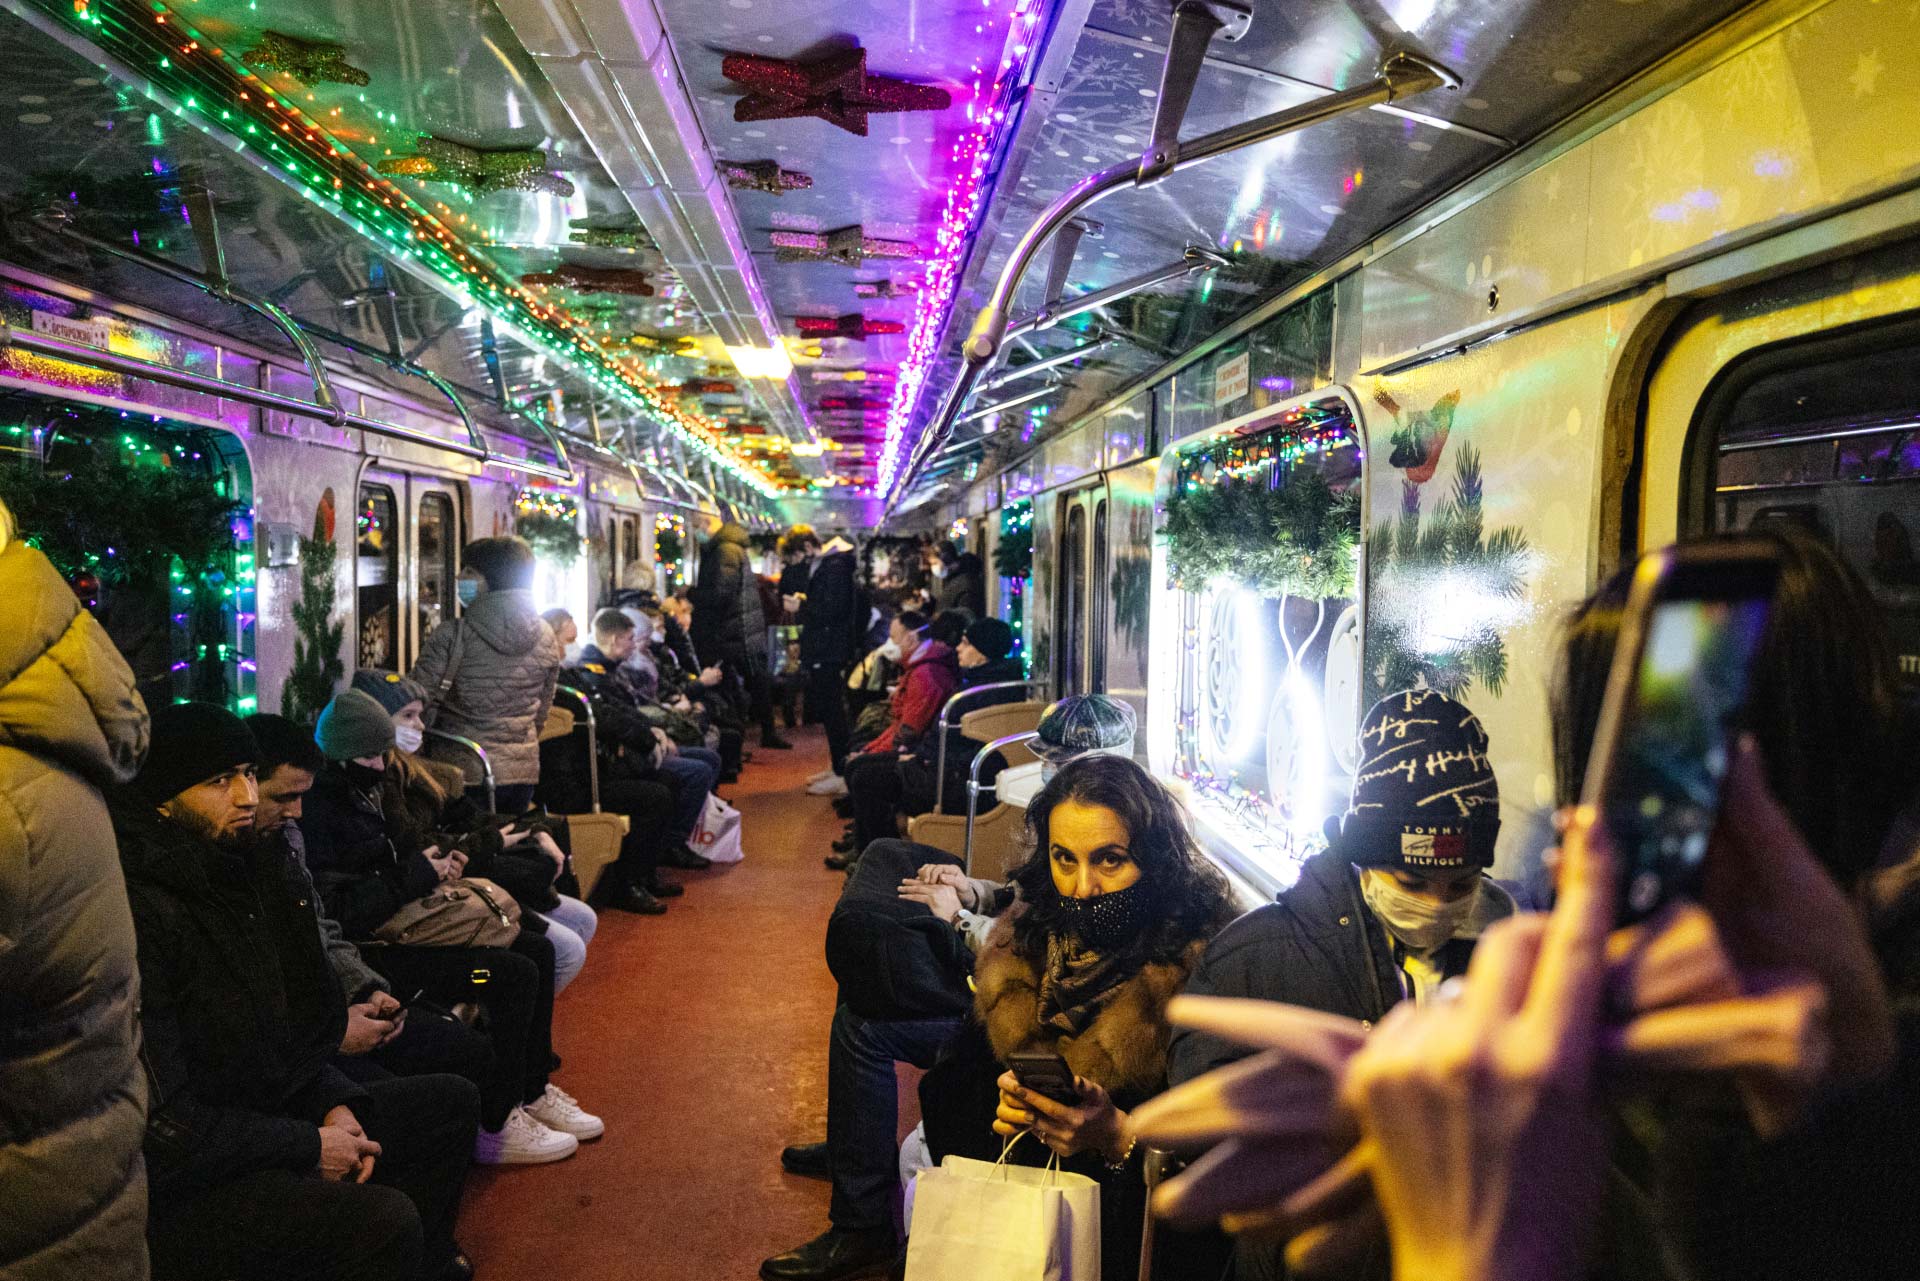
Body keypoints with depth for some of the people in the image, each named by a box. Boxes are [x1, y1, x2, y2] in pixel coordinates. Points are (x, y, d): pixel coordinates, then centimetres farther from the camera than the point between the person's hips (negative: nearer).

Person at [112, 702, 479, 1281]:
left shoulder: (239, 871, 5)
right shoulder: (143, 914, -24)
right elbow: (161, 1122, -24)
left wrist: (337, 1104, -1)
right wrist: (310, 1146, -16)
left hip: (266, 1114, 10)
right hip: (179, 1184, -9)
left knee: (452, 1101, 15)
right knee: (386, 1220, -30)